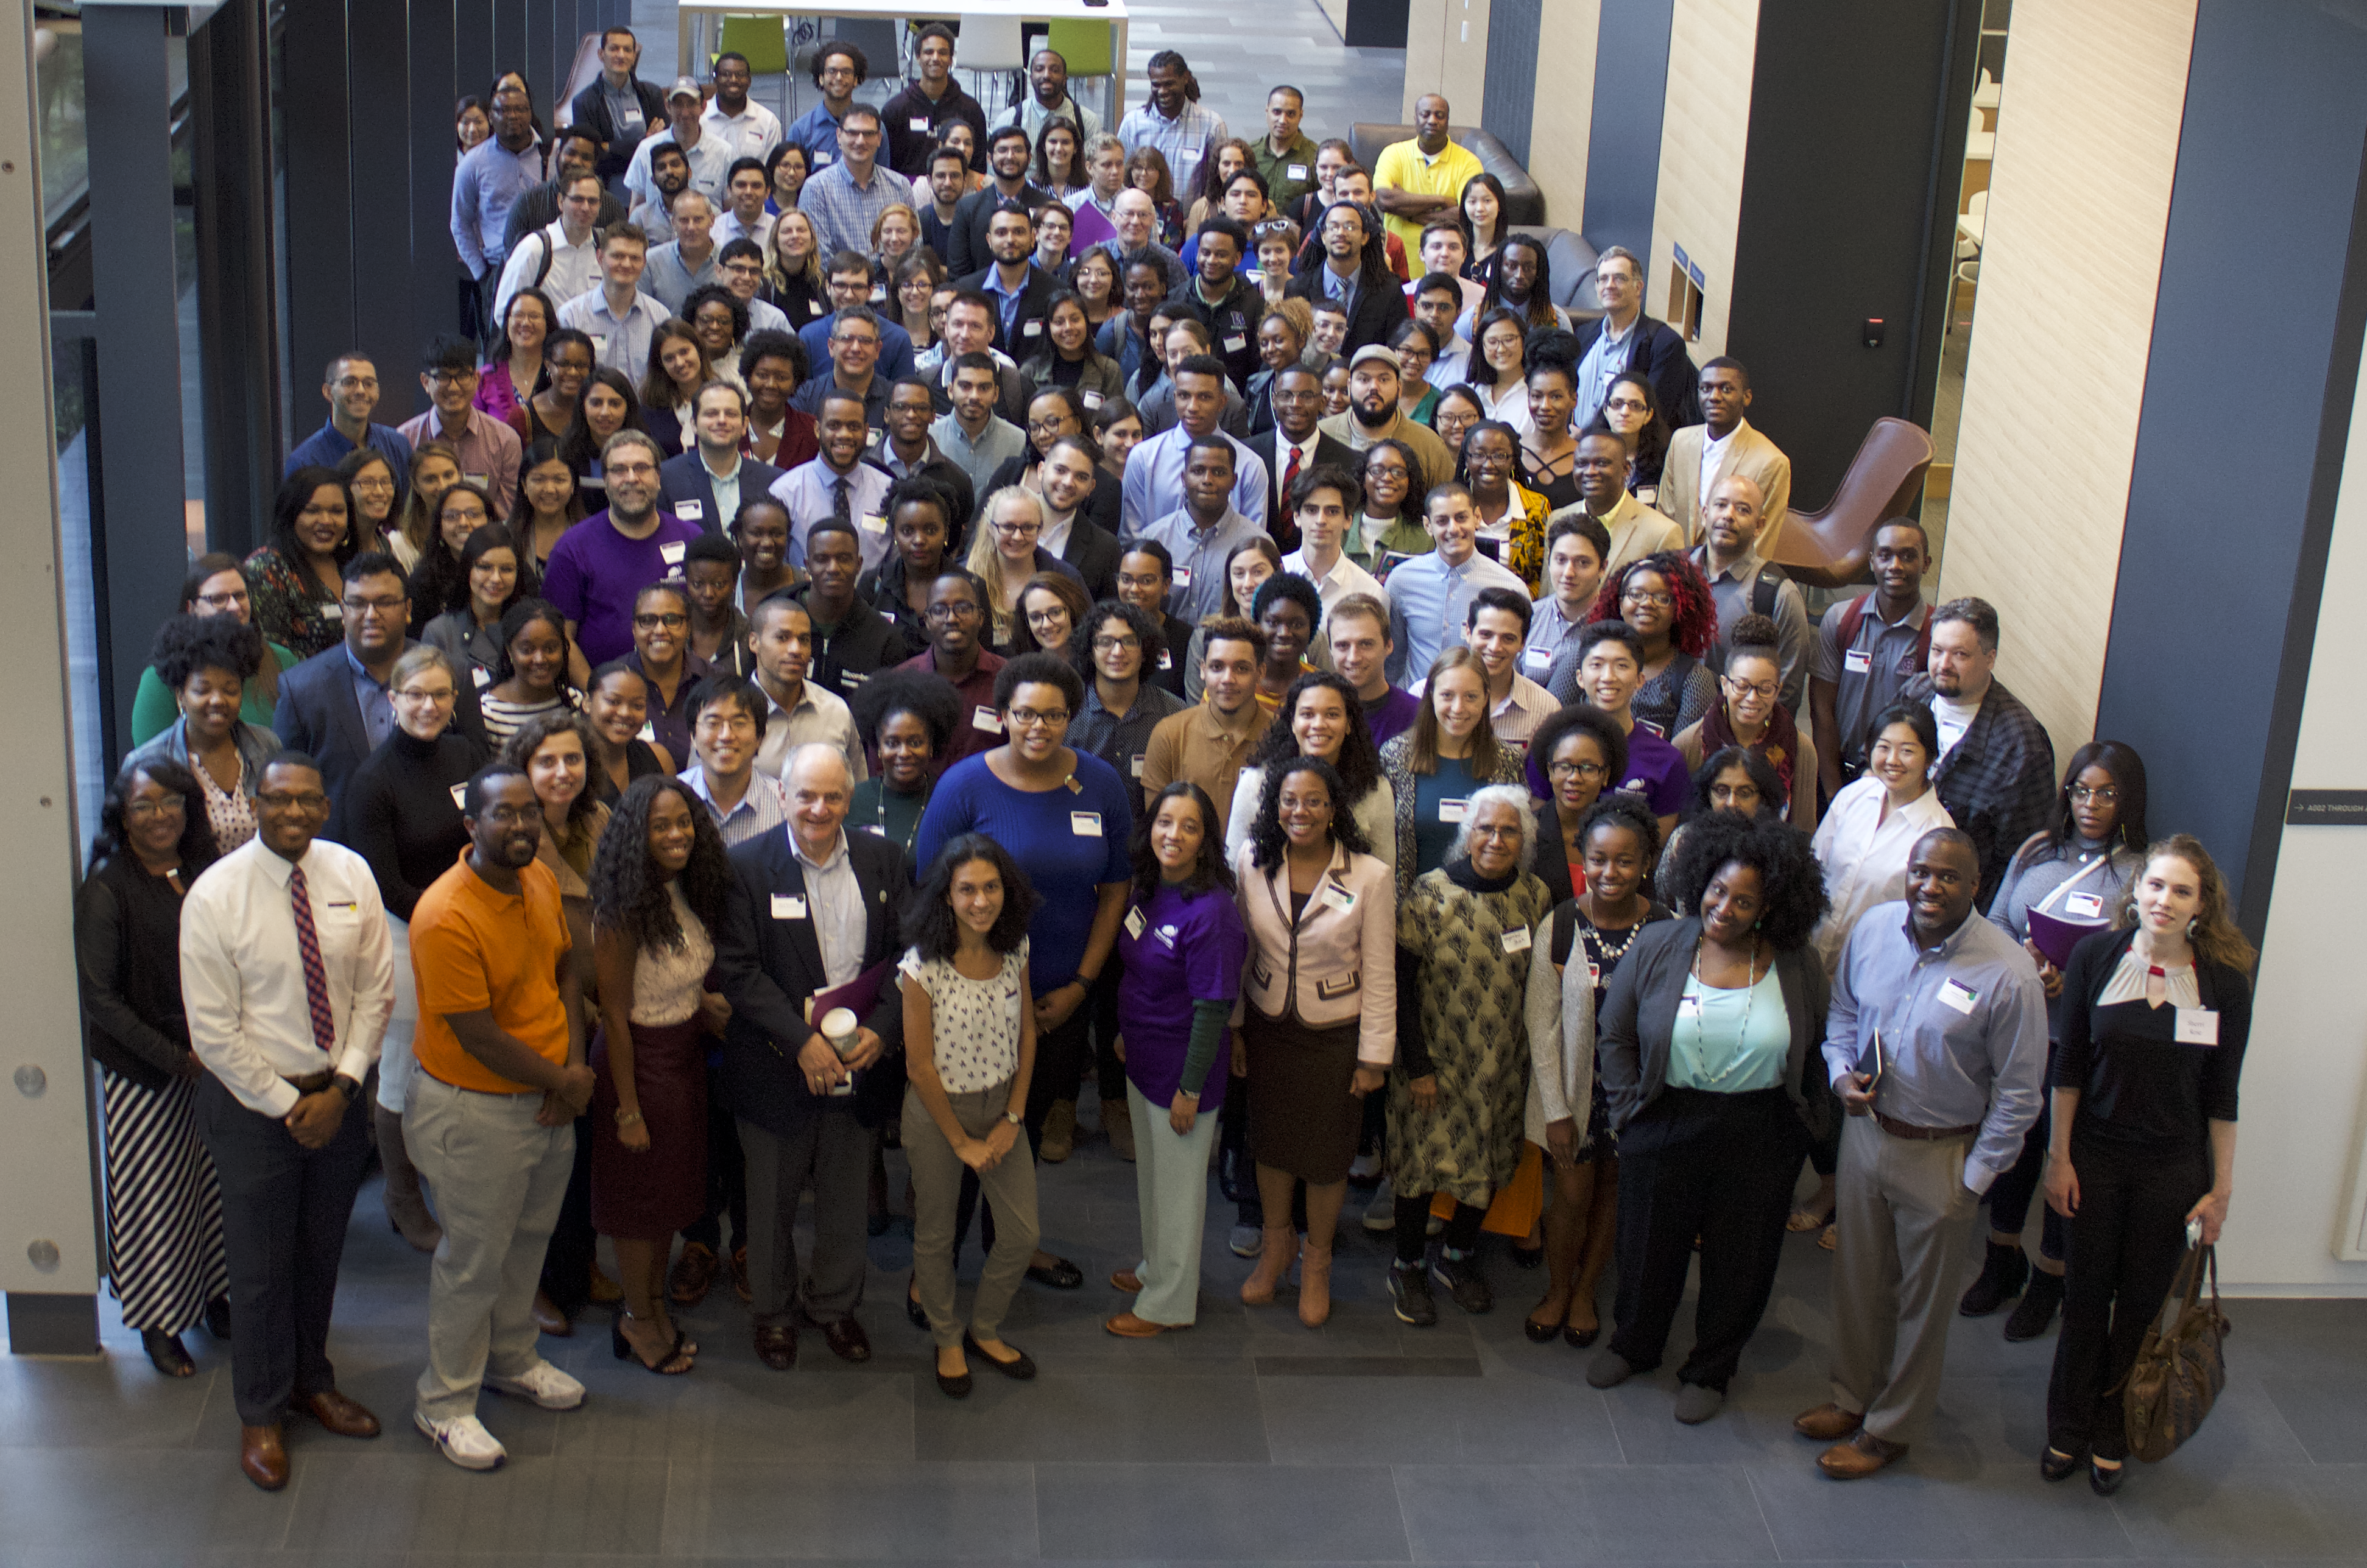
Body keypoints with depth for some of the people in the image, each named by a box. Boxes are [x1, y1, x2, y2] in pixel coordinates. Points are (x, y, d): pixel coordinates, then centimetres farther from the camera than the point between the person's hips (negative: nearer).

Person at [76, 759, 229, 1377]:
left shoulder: (208, 874, 1)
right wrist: (176, 1059, -14)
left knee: (217, 1182, 12)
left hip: (214, 1063, 4)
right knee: (154, 1194, 6)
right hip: (141, 1074, -4)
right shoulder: (105, 892, -12)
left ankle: (218, 1299, 32)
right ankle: (159, 1322, 22)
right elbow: (99, 999, -13)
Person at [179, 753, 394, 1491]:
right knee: (260, 1266, 8)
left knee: (322, 1254, 20)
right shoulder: (215, 896, -16)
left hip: (338, 1096, 4)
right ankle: (261, 1414, 27)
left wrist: (342, 1088, -8)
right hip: (254, 1103, -4)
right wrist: (287, 1105, -12)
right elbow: (214, 1031, -14)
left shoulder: (351, 875, -5)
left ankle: (311, 1381, 42)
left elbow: (375, 991, 0)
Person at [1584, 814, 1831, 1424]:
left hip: (1759, 1139, 0)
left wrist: (1809, 1123, 1)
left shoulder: (1798, 970, -7)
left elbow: (1819, 1053, 5)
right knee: (1650, 1243, 17)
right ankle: (1634, 1345, 44)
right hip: (1666, 1127, 0)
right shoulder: (1655, 947, -8)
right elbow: (1616, 1036, 2)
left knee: (1738, 1256, 13)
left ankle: (1710, 1369, 36)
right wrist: (1629, 1107, -1)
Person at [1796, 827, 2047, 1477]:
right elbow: (1842, 1008, 13)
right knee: (1858, 1276, 20)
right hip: (1865, 1128, 4)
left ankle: (1890, 1428, 31)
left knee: (1923, 1299, 13)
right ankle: (1854, 1398, 41)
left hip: (1942, 1155, -4)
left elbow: (2017, 1092, -13)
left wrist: (1974, 1181, -11)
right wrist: (1841, 1072, -5)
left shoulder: (2008, 973, -21)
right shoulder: (1873, 929, -7)